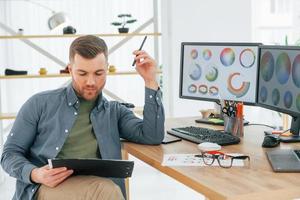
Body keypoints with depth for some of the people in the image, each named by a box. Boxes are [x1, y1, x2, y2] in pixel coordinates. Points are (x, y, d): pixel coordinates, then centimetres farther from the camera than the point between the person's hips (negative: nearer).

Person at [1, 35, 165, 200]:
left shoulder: (115, 112, 17)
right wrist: (34, 174, -13)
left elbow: (153, 137, 3)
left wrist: (150, 81, 3)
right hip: (50, 187, -2)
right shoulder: (40, 104, 10)